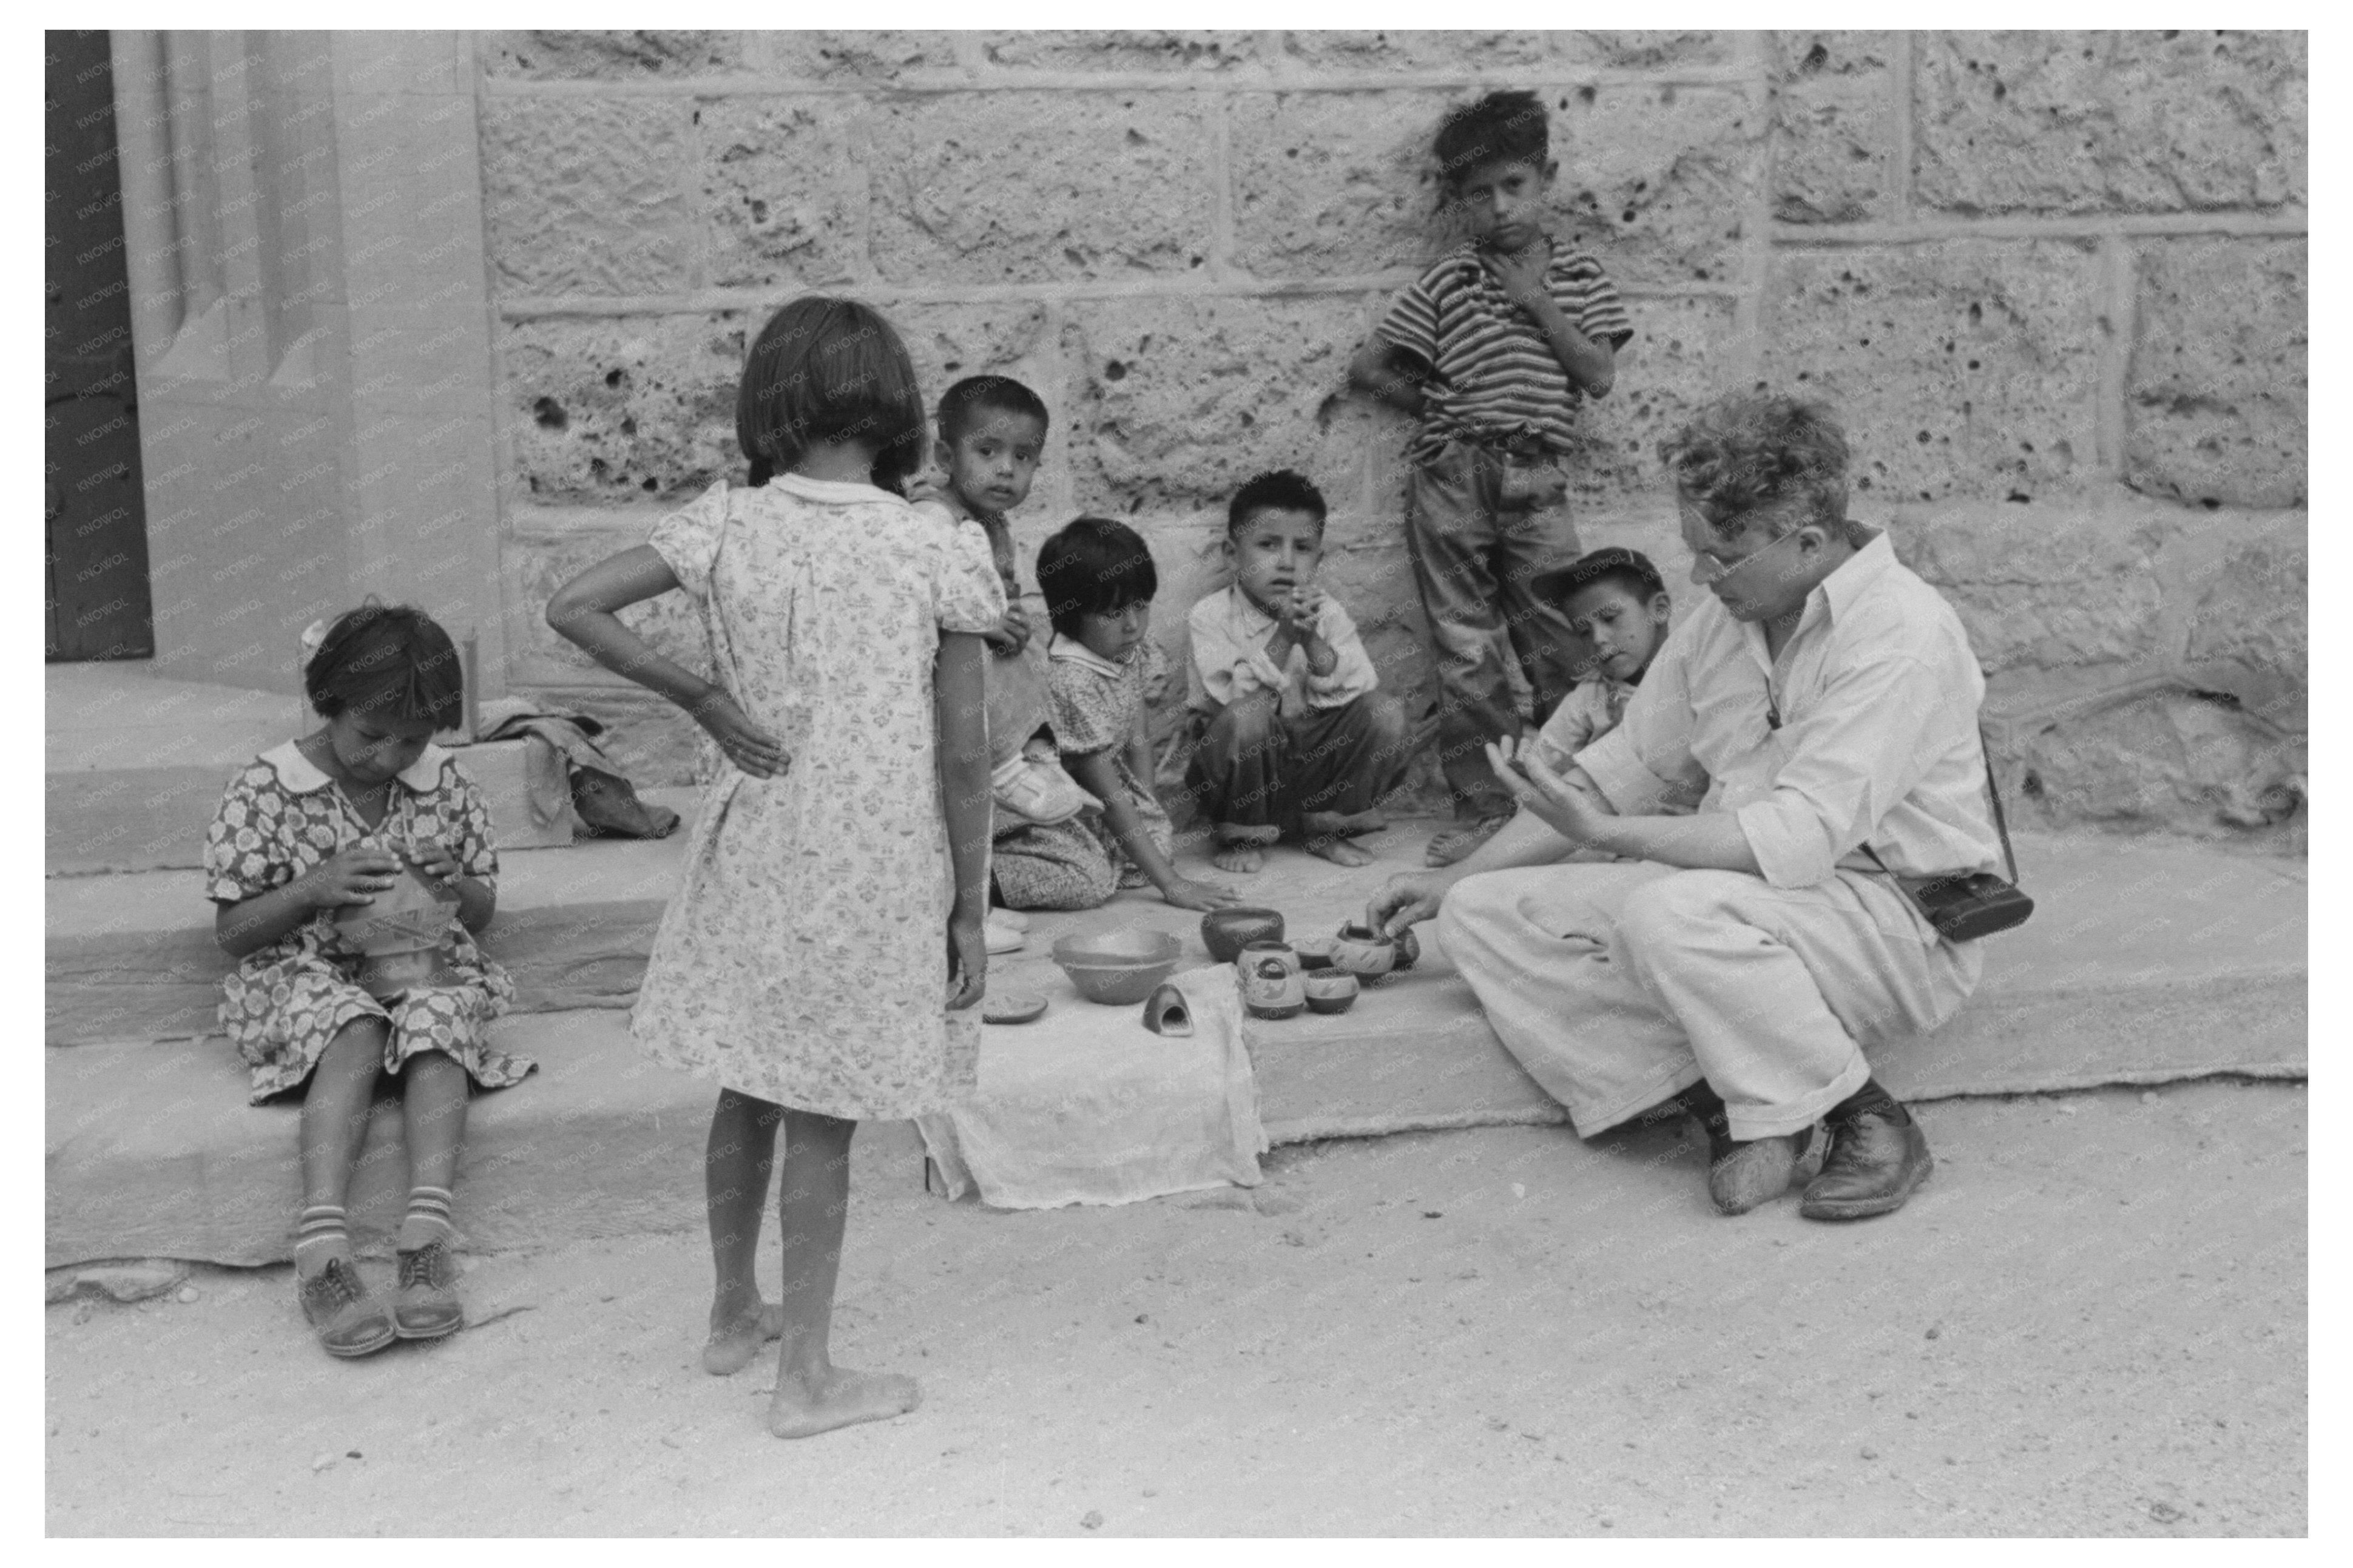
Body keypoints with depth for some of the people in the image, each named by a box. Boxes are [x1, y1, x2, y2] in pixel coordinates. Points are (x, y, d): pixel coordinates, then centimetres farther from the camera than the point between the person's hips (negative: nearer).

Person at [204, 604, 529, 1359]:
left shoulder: (448, 786, 5)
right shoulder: (264, 790, -4)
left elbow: (483, 910, 15)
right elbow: (231, 932, -1)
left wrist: (458, 886, -10)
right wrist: (316, 887, -18)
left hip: (426, 966, 2)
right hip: (302, 977, -2)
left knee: (436, 1017, -33)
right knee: (356, 1029, -35)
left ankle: (428, 1233, -45)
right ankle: (322, 1248, -46)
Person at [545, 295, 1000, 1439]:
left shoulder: (727, 523, -4)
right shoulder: (937, 557, -10)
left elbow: (573, 607, -11)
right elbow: (962, 758, -8)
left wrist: (700, 697, -3)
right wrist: (969, 912, 0)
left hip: (752, 851, 3)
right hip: (875, 869, -3)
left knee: (749, 1088, 19)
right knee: (822, 1118, 6)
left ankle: (734, 1313, 38)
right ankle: (805, 1376, 17)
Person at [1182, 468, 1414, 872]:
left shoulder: (1327, 613, 2)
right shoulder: (1210, 616, -8)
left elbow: (1354, 691, -11)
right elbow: (1231, 698, -22)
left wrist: (1312, 640, -25)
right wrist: (1284, 636, -28)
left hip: (1313, 760, 4)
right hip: (1245, 763, -3)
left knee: (1384, 711, -18)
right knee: (1246, 716, -35)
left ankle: (1328, 827, 0)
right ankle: (1243, 836, -9)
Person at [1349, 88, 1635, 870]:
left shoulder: (1578, 276, 10)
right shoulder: (1448, 282, 4)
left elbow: (1599, 375, -1)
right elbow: (1367, 368, 6)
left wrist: (1540, 303, -6)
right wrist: (1440, 405, 4)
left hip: (1536, 481, 1)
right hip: (1452, 477, 0)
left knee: (1564, 648, -1)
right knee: (1467, 652, 3)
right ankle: (1482, 805, 10)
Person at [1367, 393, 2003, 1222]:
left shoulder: (1902, 636, -19)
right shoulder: (1722, 619, 6)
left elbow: (1798, 837, -28)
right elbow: (1627, 766, 14)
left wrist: (1606, 833, -28)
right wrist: (1457, 877, 12)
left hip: (1894, 915, -8)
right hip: (1739, 895, 8)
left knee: (1672, 912, -38)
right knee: (1481, 914, -5)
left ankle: (1867, 1121, -15)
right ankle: (1724, 1102, -14)